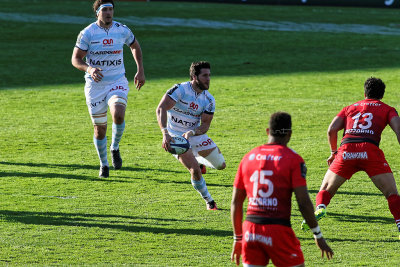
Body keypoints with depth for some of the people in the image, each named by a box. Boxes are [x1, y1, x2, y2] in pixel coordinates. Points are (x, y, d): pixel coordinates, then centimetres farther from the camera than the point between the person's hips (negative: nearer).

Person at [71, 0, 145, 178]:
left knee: (118, 115, -26)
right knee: (100, 128, 2)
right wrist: (89, 69, -28)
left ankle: (115, 148, 3)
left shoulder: (122, 30, -1)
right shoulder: (87, 33, -9)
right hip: (95, 84, -1)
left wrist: (140, 71, 14)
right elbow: (75, 59, -8)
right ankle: (104, 164, 25)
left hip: (118, 82, 1)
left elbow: (135, 46, 20)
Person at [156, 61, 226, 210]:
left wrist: (191, 133, -29)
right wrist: (165, 134, -40)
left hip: (195, 135, 5)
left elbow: (205, 125, -6)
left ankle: (198, 160, 36)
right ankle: (209, 201, 3)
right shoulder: (180, 89, -19)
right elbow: (161, 109, -28)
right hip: (176, 136, -5)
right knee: (195, 170, -19)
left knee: (221, 165, 4)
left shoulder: (209, 100, -4)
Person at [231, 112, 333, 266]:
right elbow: (304, 203, -8)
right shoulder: (293, 159, -3)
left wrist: (237, 238, 21)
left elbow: (236, 202, 13)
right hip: (278, 229, -4)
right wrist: (318, 235, 1)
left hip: (250, 230, 4)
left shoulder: (248, 157, 11)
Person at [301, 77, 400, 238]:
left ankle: (320, 208, -11)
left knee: (326, 189, 17)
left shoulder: (350, 108, 28)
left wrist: (333, 151, 28)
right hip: (370, 149, -2)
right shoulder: (387, 109, 22)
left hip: (347, 150, 2)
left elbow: (332, 129, 16)